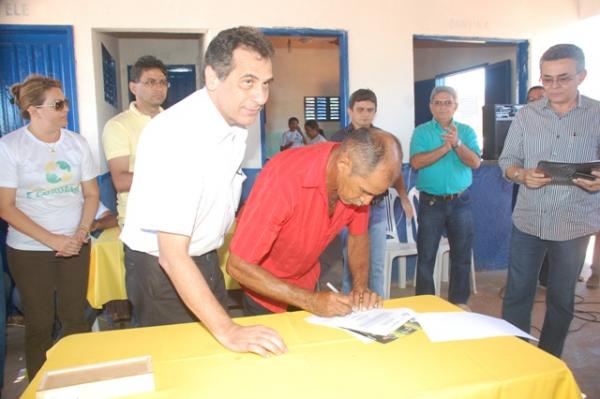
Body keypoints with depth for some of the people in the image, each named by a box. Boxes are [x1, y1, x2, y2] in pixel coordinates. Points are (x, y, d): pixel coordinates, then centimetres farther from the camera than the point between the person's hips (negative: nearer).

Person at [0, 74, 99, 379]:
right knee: (40, 325, 6)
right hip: (29, 250, -2)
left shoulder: (76, 142, 2)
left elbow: (91, 194, 7)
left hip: (75, 246, 2)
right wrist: (52, 240, -15)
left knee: (75, 318, 8)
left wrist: (81, 234, -8)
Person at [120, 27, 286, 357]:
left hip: (204, 260, 8)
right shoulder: (176, 134, -30)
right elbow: (172, 254, -32)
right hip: (160, 268, -7)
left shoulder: (237, 123, -4)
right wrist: (226, 330, -36)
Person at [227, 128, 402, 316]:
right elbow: (238, 266, -33)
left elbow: (358, 235, -3)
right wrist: (310, 300, -35)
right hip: (264, 285, -4)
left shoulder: (360, 176, -20)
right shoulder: (283, 180, -38)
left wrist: (360, 286, -19)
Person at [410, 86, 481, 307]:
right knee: (426, 255, 4)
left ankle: (459, 301, 27)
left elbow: (475, 163, -8)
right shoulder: (421, 132, 0)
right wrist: (445, 147, -18)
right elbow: (416, 162, -15)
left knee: (462, 254, 11)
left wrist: (457, 143, -22)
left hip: (461, 202, 2)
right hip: (431, 202, -2)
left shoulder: (466, 131, 5)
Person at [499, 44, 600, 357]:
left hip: (574, 225, -1)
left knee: (561, 299, 13)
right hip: (527, 221, 1)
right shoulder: (526, 115, 3)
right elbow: (507, 160, 5)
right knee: (516, 294, 8)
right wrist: (522, 175, -16)